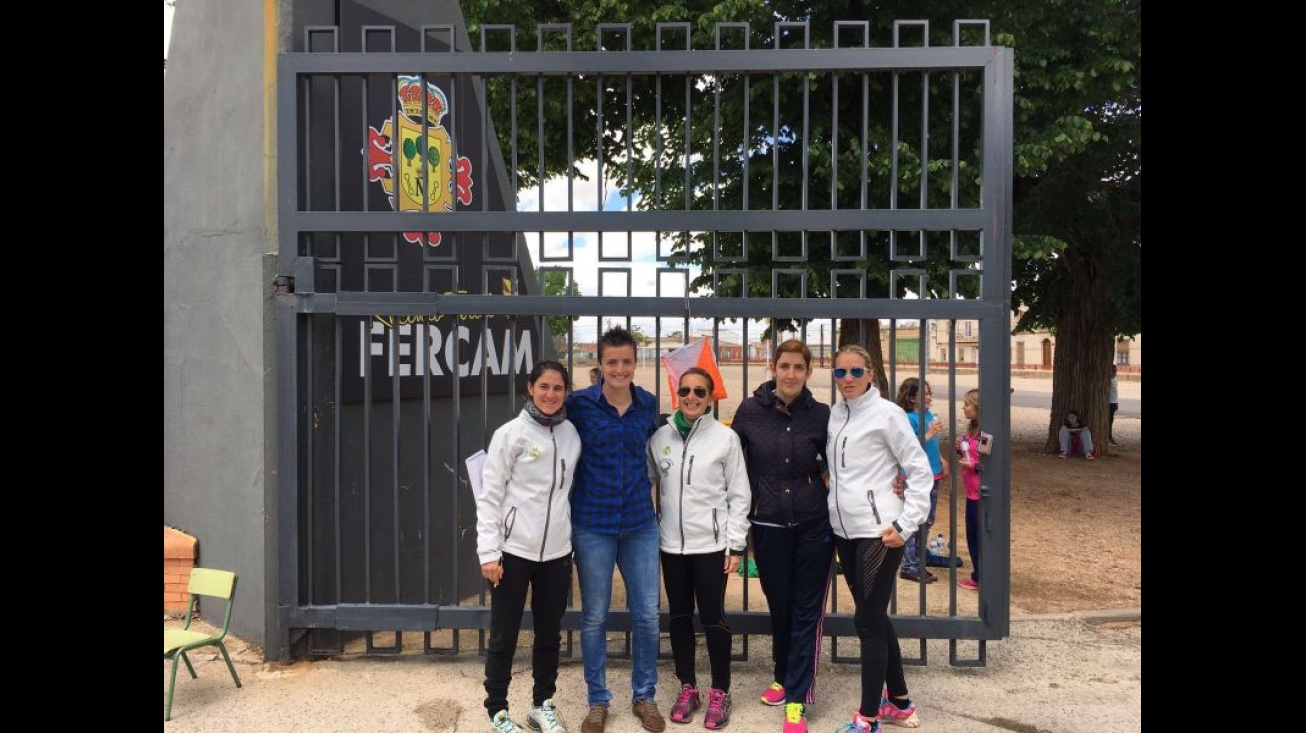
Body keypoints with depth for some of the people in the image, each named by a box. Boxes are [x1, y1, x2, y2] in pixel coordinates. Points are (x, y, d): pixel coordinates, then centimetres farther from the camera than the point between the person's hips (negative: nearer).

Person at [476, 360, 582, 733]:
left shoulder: (571, 434, 5)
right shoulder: (510, 434, -8)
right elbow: (489, 496, -9)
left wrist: (574, 539, 10)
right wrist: (489, 552, -14)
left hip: (557, 552, 4)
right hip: (514, 551, -4)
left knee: (550, 633, 15)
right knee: (504, 635, 6)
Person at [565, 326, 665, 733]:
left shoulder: (649, 404, 3)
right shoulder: (579, 403, -7)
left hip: (641, 523, 3)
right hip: (593, 524, -2)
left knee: (647, 615, 6)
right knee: (594, 617, 7)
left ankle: (644, 696, 25)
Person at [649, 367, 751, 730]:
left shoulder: (726, 437, -5)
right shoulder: (660, 437, 2)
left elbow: (739, 495, -3)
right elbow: (647, 485, 9)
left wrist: (736, 545, -7)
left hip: (711, 544, -3)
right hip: (672, 544, 3)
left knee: (713, 618, 3)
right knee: (680, 617, 12)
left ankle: (719, 693, 17)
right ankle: (687, 689, 25)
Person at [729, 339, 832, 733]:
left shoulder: (821, 415, -4)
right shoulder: (750, 411, -4)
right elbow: (736, 466, 4)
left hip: (813, 526, 0)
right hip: (768, 527, 1)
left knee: (806, 612, 3)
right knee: (779, 608, 13)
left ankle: (796, 699, 12)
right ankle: (783, 677, 36)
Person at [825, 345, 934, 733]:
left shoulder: (887, 413, -8)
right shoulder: (833, 415, 9)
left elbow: (920, 471, -8)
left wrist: (905, 525, -13)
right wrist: (830, 512, 9)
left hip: (879, 531, -7)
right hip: (845, 531, 7)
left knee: (868, 621, -4)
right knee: (875, 618, 15)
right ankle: (899, 702, 29)